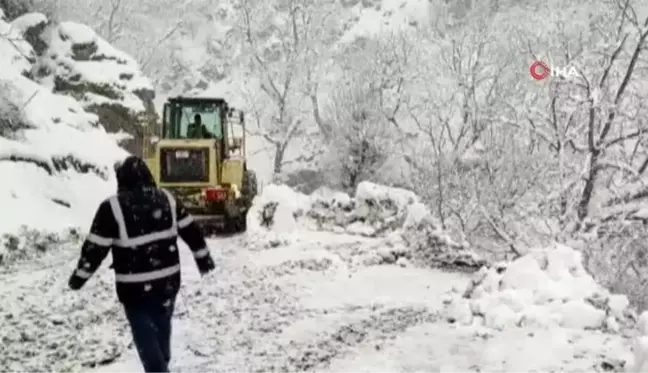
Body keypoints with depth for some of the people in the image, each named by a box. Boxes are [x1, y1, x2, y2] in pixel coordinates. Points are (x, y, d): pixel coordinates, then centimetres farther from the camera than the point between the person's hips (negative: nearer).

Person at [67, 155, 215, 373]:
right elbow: (191, 231, 8)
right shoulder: (167, 200, 2)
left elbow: (95, 247, -11)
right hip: (168, 280, 5)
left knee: (145, 335, 3)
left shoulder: (113, 207, -13)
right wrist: (204, 258, 20)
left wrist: (80, 276, 2)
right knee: (162, 328, 23)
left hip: (135, 286, -5)